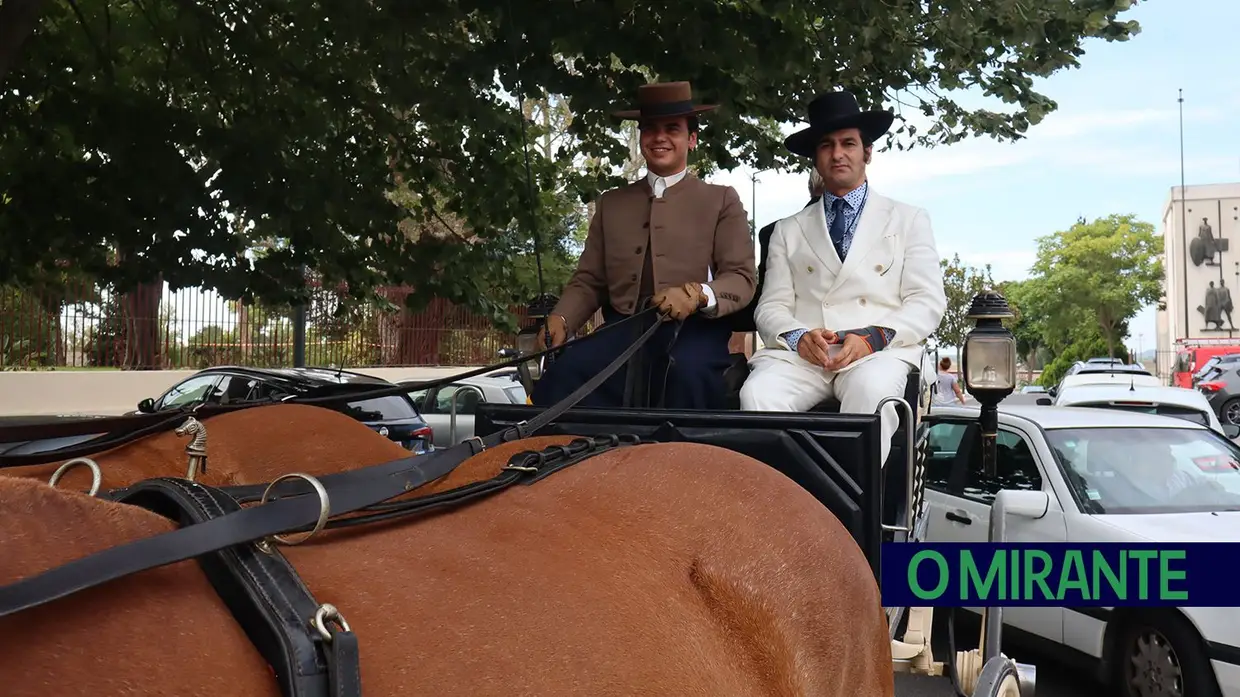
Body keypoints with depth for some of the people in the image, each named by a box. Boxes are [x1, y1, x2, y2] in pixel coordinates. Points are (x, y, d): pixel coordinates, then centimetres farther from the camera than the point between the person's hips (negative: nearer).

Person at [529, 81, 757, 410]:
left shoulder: (721, 200, 14)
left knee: (688, 374, -39)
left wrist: (697, 294, -18)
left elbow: (741, 279, 4)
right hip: (622, 331, 2)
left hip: (692, 330, -2)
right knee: (563, 374, -31)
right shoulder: (611, 203, 22)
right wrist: (560, 319, -2)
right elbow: (588, 281, 19)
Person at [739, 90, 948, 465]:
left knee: (871, 390, -38)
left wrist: (872, 338, -12)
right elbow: (771, 307, 14)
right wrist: (798, 336, -10)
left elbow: (927, 302, 7)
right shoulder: (789, 230, 23)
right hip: (800, 353, 2)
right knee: (759, 392, -33)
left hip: (878, 352, -1)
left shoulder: (908, 220, 18)